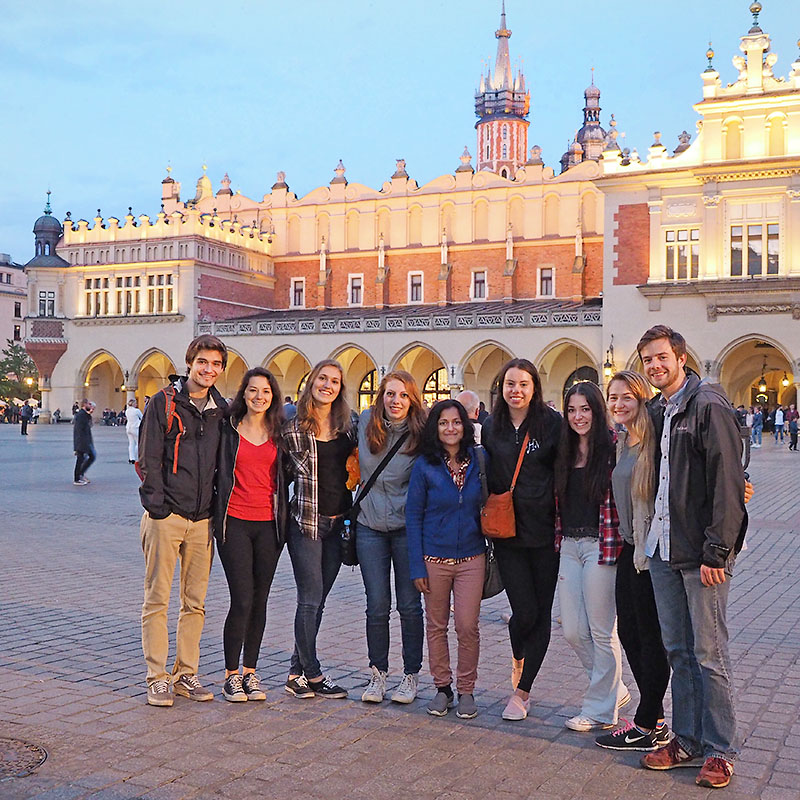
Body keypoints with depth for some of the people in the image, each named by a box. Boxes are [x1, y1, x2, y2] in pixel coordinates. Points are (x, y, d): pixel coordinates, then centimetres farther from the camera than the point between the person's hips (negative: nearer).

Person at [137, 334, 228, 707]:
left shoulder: (220, 410, 11)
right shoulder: (164, 403, -2)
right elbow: (149, 459, -5)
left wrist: (217, 508, 8)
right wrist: (156, 506, -12)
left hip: (202, 519, 5)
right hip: (166, 515, -4)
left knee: (195, 603, 9)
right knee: (157, 600, 0)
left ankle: (186, 674, 19)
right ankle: (157, 678, 9)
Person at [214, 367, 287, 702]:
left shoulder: (278, 433, 9)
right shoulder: (228, 428, 0)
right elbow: (216, 471, 4)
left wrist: (284, 518, 11)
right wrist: (216, 509, 0)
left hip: (269, 524, 3)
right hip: (235, 521, -3)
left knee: (260, 600, 8)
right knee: (242, 600, -7)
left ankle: (250, 672, 21)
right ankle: (231, 675, 8)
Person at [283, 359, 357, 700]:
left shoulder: (348, 427, 8)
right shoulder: (294, 428, -4)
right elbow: (286, 471, 5)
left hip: (338, 522, 4)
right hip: (305, 522, -4)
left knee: (317, 600, 9)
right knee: (310, 599, -3)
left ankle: (297, 672, 19)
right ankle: (312, 675, 8)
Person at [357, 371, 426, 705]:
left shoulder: (420, 433, -7)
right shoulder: (365, 422, 1)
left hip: (407, 527, -2)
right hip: (370, 526, 2)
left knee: (409, 605, 4)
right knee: (377, 606, 5)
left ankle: (411, 675, 18)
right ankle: (377, 673, 19)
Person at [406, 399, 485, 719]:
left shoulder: (479, 462, 1)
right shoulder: (424, 466, -4)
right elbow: (413, 516, -2)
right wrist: (417, 566, -6)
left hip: (471, 558, 1)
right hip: (435, 558, 0)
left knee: (467, 626, -1)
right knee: (436, 625, 8)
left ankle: (466, 690, 16)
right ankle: (442, 687, 24)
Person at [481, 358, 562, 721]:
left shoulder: (552, 422, -3)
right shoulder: (491, 427, 7)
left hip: (545, 531, -1)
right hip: (507, 533, 1)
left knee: (541, 613, 4)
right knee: (524, 611, -4)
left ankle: (522, 691, 18)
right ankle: (518, 658, 29)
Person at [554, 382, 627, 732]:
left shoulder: (612, 449, -7)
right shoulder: (564, 453, 10)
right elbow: (558, 501, 17)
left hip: (600, 546, -6)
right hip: (568, 546, 6)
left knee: (601, 631, 2)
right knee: (573, 631, 8)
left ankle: (601, 709, 16)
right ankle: (615, 689, 28)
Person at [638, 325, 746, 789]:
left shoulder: (709, 404, -10)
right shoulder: (655, 411, 13)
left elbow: (728, 482, -15)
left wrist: (716, 552, -18)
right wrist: (650, 539, 10)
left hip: (702, 555, -7)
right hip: (662, 550, 7)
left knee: (709, 652, 1)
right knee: (678, 651, 13)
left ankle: (720, 750, 14)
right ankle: (688, 741, 24)